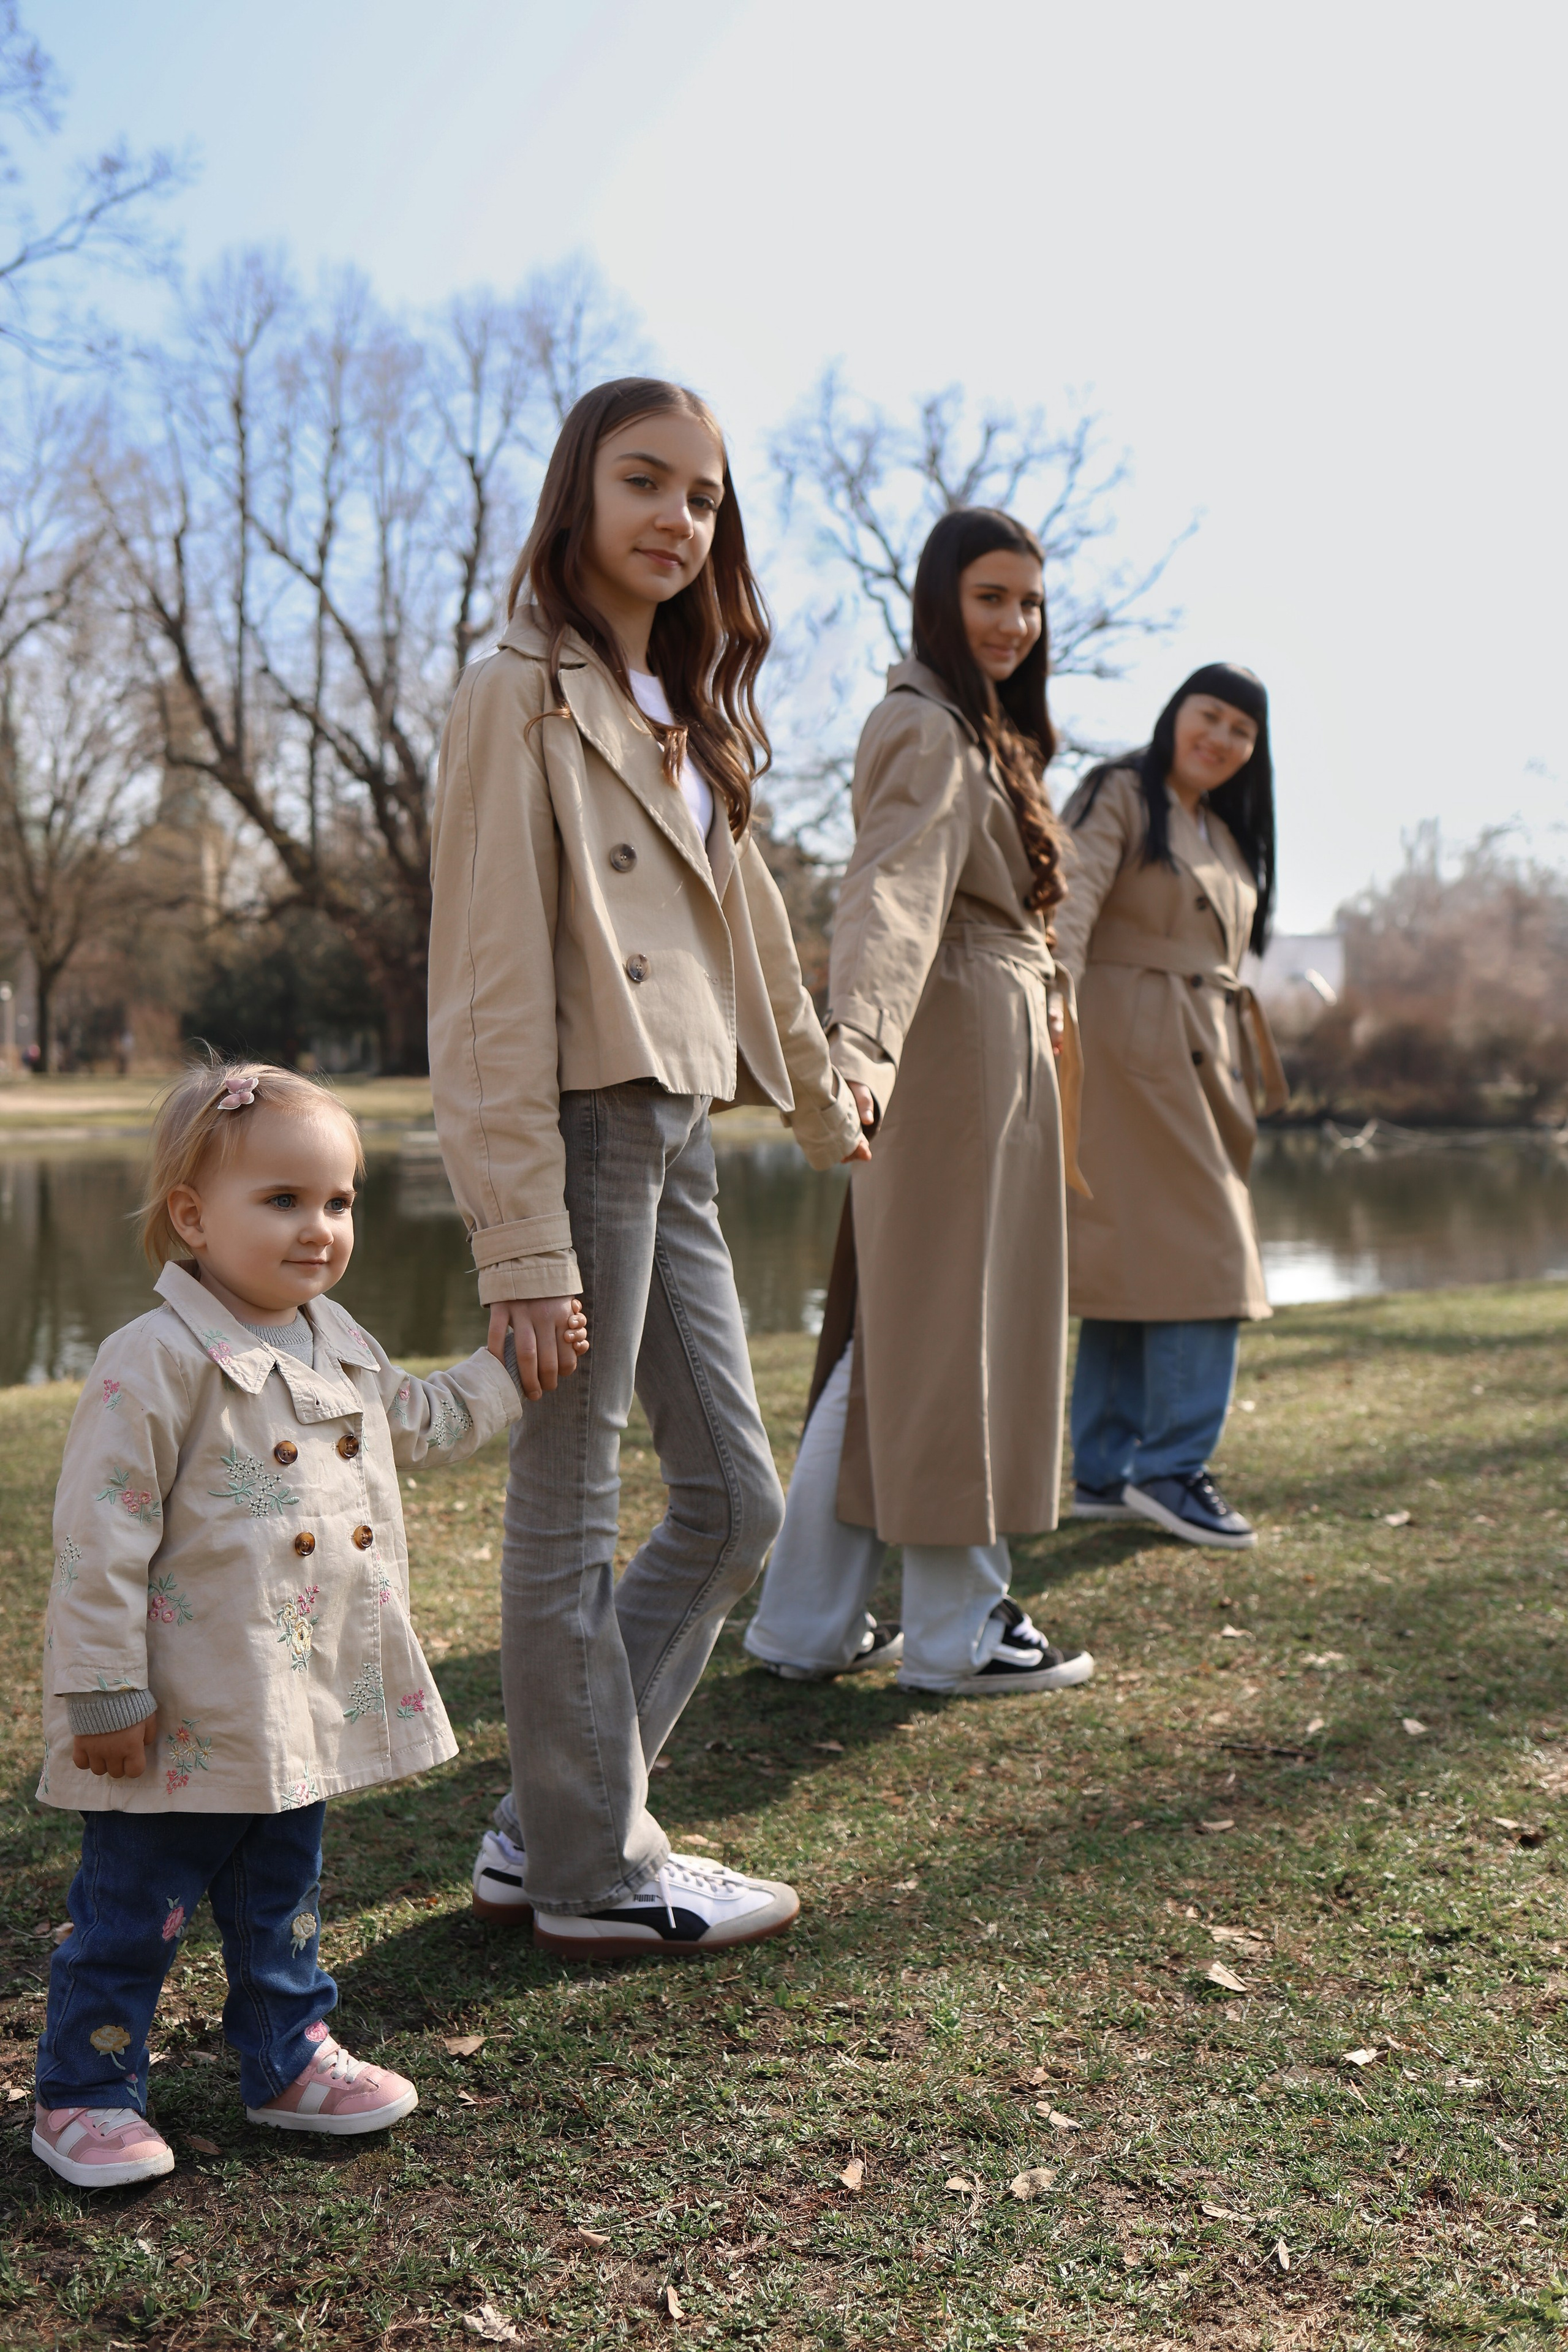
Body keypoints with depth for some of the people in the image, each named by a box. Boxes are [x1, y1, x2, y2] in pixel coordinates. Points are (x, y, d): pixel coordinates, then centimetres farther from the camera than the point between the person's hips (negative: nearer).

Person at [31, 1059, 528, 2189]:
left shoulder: (340, 1345, 5)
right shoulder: (155, 1364, -20)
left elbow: (423, 1422, 25)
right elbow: (101, 1543, -19)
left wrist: (512, 1361, 20)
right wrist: (105, 1693, -18)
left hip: (305, 1708, 7)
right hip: (184, 1717, -7)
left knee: (284, 1895, 22)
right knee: (134, 1912, 8)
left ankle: (291, 2061, 39)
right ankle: (84, 2095, 26)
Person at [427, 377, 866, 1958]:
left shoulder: (684, 714, 19)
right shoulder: (520, 695, -8)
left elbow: (746, 921, 29)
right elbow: (489, 986, -14)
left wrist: (822, 1100, 36)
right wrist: (522, 1242, -19)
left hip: (678, 1131, 9)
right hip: (582, 1129, -9)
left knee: (734, 1501, 12)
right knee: (571, 1516, 2)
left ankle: (545, 1824, 24)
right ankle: (591, 1870, 18)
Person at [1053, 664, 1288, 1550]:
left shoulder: (1227, 836, 22)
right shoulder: (1119, 798, -3)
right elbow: (1068, 913, -17)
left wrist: (1244, 1073, 19)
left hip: (1201, 1061, 8)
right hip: (1131, 1050, -8)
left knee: (1140, 1264, 8)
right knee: (1201, 1254, -12)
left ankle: (1105, 1473, 12)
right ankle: (1172, 1466, -5)